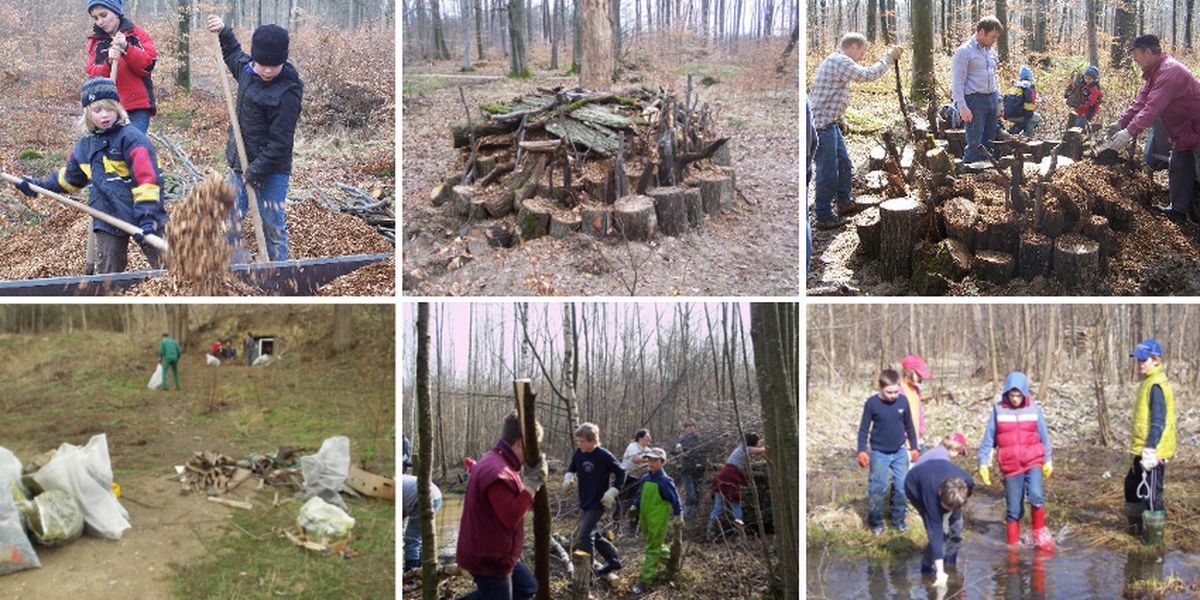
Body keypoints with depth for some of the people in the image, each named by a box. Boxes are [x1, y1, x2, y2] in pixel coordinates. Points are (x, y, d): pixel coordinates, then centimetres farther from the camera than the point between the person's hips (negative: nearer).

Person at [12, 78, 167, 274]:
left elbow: (147, 178, -21)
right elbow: (70, 177, 27)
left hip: (139, 215, -6)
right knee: (108, 271, 9)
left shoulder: (131, 138, -13)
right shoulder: (84, 146, 10)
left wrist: (147, 215, -27)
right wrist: (40, 185, 26)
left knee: (166, 266, 0)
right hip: (107, 220, 6)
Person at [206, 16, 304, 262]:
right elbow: (234, 55, 30)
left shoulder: (287, 94, -21)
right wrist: (224, 31, 19)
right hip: (241, 162, 7)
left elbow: (279, 142, -20)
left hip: (272, 170, -7)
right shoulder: (246, 68, 2)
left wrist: (255, 171, -19)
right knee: (233, 217, 7)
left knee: (272, 223, -1)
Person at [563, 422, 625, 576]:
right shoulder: (578, 453, -2)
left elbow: (621, 472, -7)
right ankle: (614, 560, 36)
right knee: (592, 535, 17)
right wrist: (568, 478, -5)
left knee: (585, 536, -14)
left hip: (598, 503, -7)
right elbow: (572, 468, 16)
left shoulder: (604, 456, -18)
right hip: (584, 503, 7)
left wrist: (612, 492, -14)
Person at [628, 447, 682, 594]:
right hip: (645, 519, 7)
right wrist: (635, 507, 8)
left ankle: (645, 581, 2)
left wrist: (678, 517, -11)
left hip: (658, 521, -7)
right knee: (657, 545, 22)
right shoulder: (645, 479, 3)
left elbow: (675, 500, -12)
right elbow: (640, 495, 18)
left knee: (652, 549, -1)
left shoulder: (665, 481, -18)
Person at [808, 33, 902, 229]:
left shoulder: (835, 60, 18)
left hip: (830, 123, 11)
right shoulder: (839, 61, -16)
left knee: (844, 165, 20)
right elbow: (868, 75, -23)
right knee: (828, 172, -3)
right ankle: (824, 217, 5)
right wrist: (889, 57, -13)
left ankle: (844, 203, 35)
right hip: (823, 125, -11)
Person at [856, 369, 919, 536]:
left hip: (900, 453, 3)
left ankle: (898, 519, 21)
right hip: (879, 454, -3)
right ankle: (875, 522, 13)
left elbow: (909, 426, 8)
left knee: (901, 486, 6)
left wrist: (914, 447, 12)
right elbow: (864, 428, -5)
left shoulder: (903, 401, -5)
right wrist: (862, 450, -10)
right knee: (877, 488, 0)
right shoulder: (872, 403, -13)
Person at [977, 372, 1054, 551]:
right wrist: (983, 463, -1)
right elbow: (988, 438, 2)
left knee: (1036, 496, -23)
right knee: (1014, 509, 5)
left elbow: (1043, 436, 10)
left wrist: (1048, 461, 13)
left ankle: (1040, 532, 0)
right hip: (1010, 466, 0)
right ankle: (1013, 545, 21)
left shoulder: (1034, 409, 0)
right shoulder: (998, 410, -2)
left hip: (1033, 462, 0)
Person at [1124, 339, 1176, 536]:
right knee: (1132, 485, 21)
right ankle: (1136, 526, 34)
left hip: (1152, 452, -11)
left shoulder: (1156, 386, -18)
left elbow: (1158, 421, -23)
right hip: (1143, 450, 11)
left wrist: (1150, 449, -26)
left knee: (1151, 494, -2)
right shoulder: (1148, 383, 13)